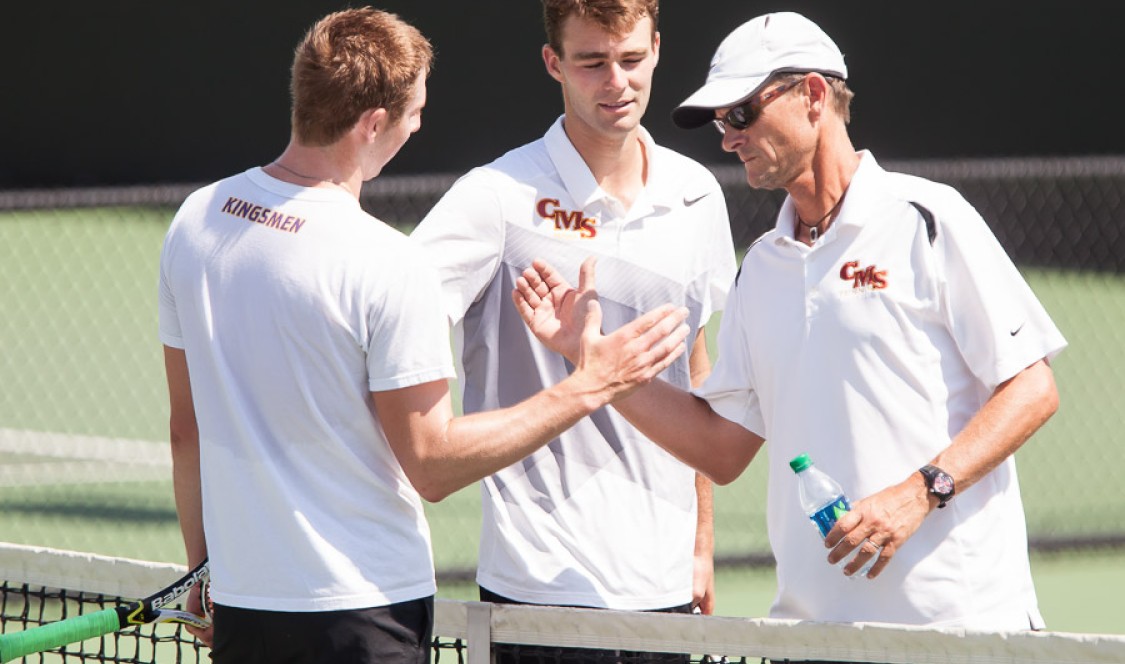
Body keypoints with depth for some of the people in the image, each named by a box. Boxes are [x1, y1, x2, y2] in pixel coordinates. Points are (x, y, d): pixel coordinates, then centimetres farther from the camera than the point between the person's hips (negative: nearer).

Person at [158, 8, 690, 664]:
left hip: (240, 604, 6)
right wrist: (585, 389, -8)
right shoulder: (389, 266, -18)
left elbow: (186, 428, 10)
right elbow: (432, 465, -13)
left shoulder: (195, 220, 2)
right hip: (364, 611, -6)